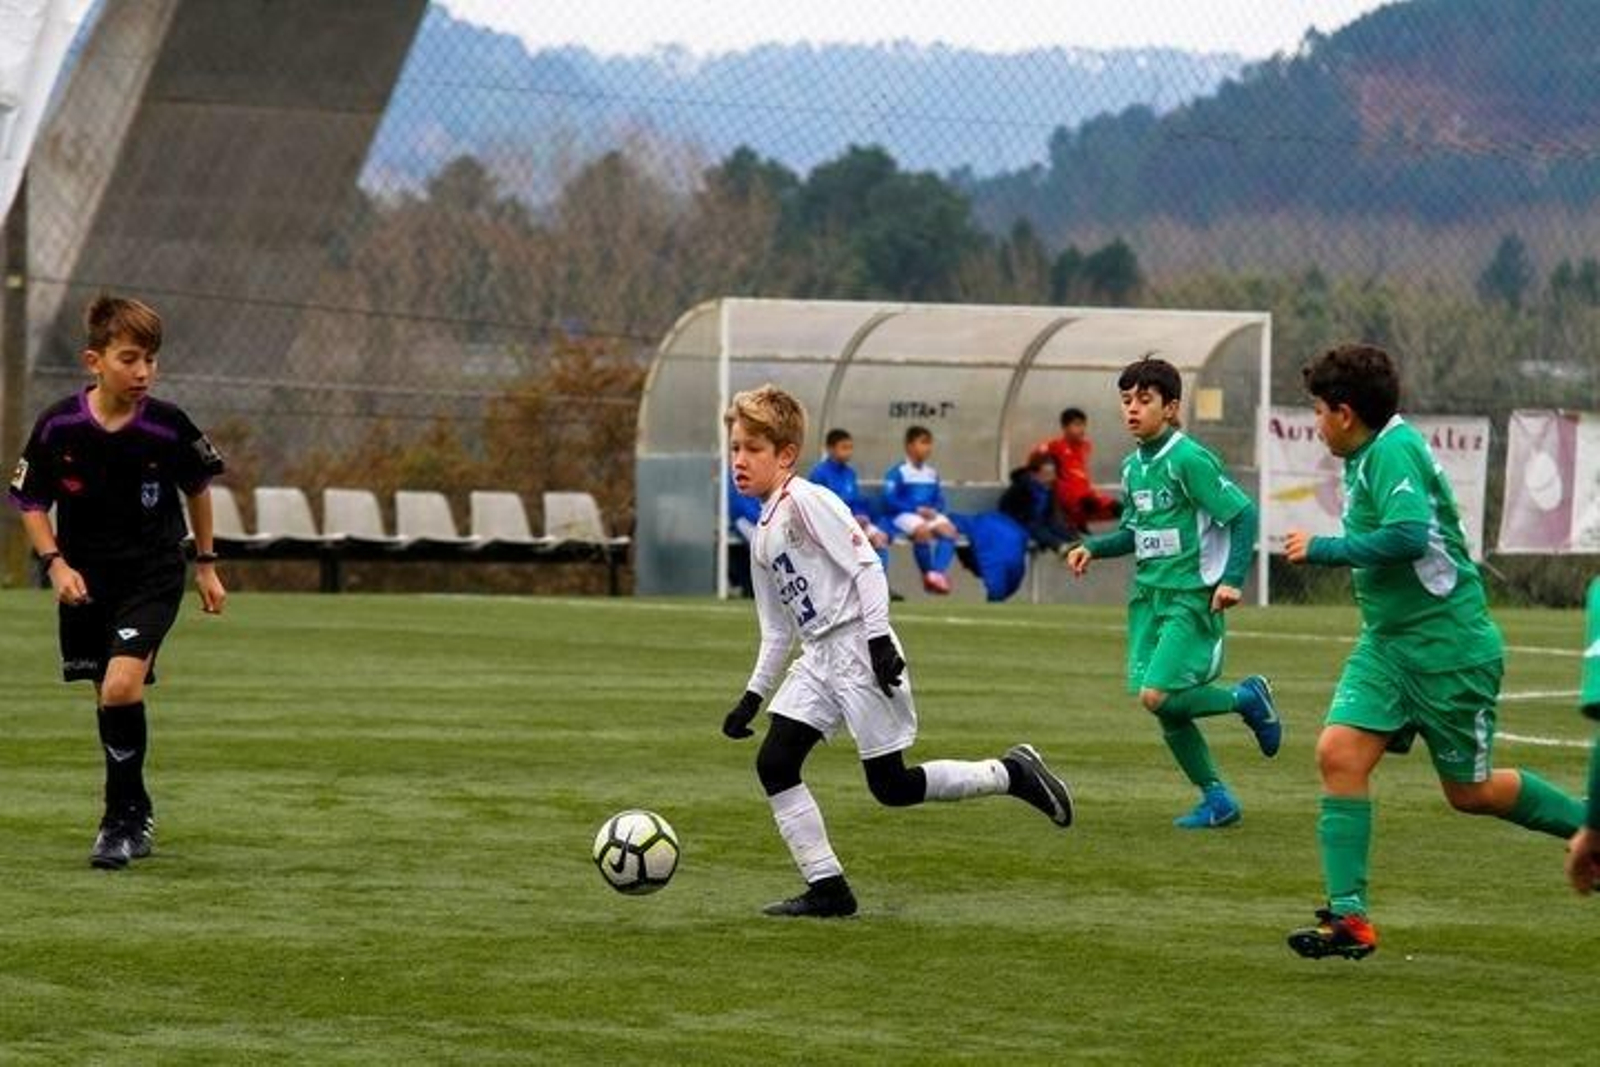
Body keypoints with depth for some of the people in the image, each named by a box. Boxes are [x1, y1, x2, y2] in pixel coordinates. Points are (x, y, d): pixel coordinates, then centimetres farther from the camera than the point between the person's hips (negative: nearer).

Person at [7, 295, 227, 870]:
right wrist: (56, 563, -12)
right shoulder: (58, 426, -12)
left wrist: (206, 564, 11)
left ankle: (124, 818, -6)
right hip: (86, 576, 2)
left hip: (154, 572, -2)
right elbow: (32, 503, 2)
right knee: (108, 696, 10)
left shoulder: (169, 427, -13)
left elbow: (197, 487, 6)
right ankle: (136, 812, 31)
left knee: (122, 685, -20)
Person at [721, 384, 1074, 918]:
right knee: (774, 763, -5)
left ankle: (1012, 773, 10)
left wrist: (879, 639, -21)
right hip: (818, 659, 8)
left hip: (858, 652, -8)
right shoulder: (762, 537, 16)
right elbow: (776, 630, 21)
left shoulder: (808, 501, -10)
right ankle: (827, 889, -1)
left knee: (891, 785, -7)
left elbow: (865, 565, -15)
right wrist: (752, 697, 17)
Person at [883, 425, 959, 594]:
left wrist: (934, 510, -8)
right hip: (904, 515, -5)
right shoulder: (898, 472, -3)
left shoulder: (932, 473, 14)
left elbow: (939, 500, 16)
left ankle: (938, 572, -33)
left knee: (948, 529, -25)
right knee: (922, 530, -35)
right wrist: (917, 509, -16)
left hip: (929, 515, 5)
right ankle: (927, 575, -19)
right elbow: (890, 501, -10)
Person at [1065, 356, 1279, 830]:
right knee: (1163, 707, 4)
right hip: (1148, 596, 8)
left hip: (1191, 597, -8)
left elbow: (1243, 514, -13)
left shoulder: (1189, 459, -13)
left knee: (1157, 697, -18)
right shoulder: (1133, 466, 10)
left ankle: (1246, 698, 6)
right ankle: (1217, 799, 17)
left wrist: (1232, 578, -20)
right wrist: (1093, 548, 6)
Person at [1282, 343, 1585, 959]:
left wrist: (1322, 550, -21)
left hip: (1449, 647, -9)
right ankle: (1349, 915, -11)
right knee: (1339, 752, -9)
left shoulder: (1394, 451, -19)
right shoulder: (1366, 456, 11)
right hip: (1388, 643, 9)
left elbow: (1410, 535, -31)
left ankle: (1589, 827, 27)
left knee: (1470, 792, 4)